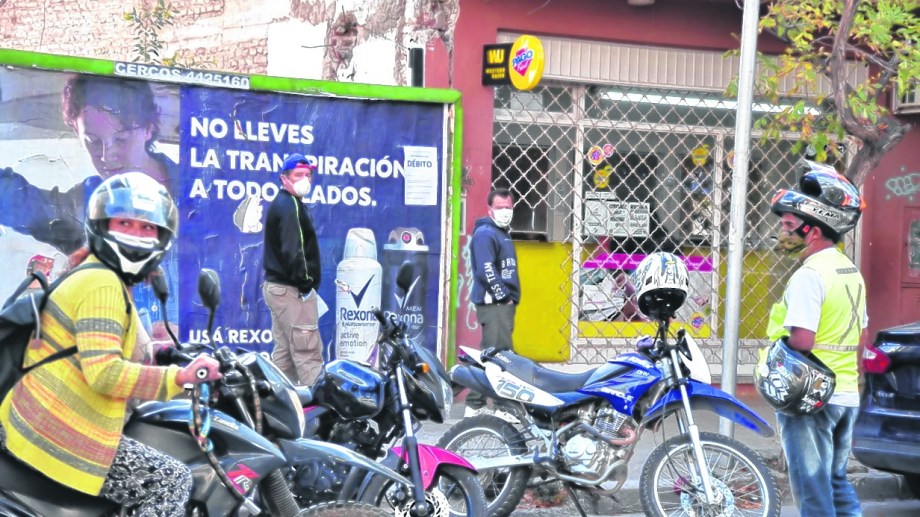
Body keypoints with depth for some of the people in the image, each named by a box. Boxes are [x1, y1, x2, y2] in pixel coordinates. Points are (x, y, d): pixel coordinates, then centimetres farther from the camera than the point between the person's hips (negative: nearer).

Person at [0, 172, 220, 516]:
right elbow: (104, 372, -24)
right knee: (172, 481, -9)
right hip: (62, 436, -11)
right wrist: (179, 378, -26)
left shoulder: (89, 275, 19)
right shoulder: (102, 285, -14)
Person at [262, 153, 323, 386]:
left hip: (276, 286, 11)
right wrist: (305, 283, -19)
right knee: (308, 351, -12)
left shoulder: (281, 204, 20)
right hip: (293, 289, -11)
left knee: (284, 350, 13)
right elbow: (293, 251, -22)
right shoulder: (291, 206, -12)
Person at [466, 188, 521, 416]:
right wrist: (503, 295, -15)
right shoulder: (485, 234, -10)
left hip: (504, 305, 10)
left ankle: (475, 406, 19)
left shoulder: (503, 234, 21)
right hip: (493, 304, -10)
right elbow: (486, 271, -20)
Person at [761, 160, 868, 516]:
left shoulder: (809, 275, -17)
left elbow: (800, 341, -23)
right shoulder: (852, 273, 12)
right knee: (837, 480, 19)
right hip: (847, 396, 9)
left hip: (807, 397, -9)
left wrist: (773, 372, -8)